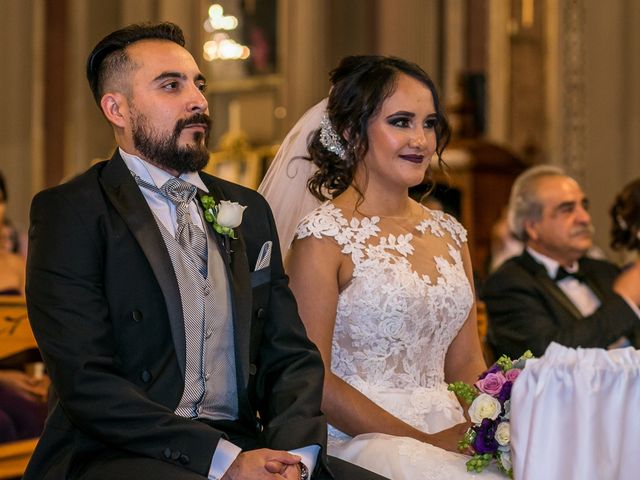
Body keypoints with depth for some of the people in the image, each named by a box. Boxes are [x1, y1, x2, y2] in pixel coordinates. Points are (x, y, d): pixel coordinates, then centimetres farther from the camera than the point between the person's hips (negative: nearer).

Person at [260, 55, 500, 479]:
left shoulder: (449, 235, 15)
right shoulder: (324, 237, -5)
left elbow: (466, 365, 15)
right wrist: (424, 441, -16)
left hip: (450, 439, 5)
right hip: (358, 441, -5)